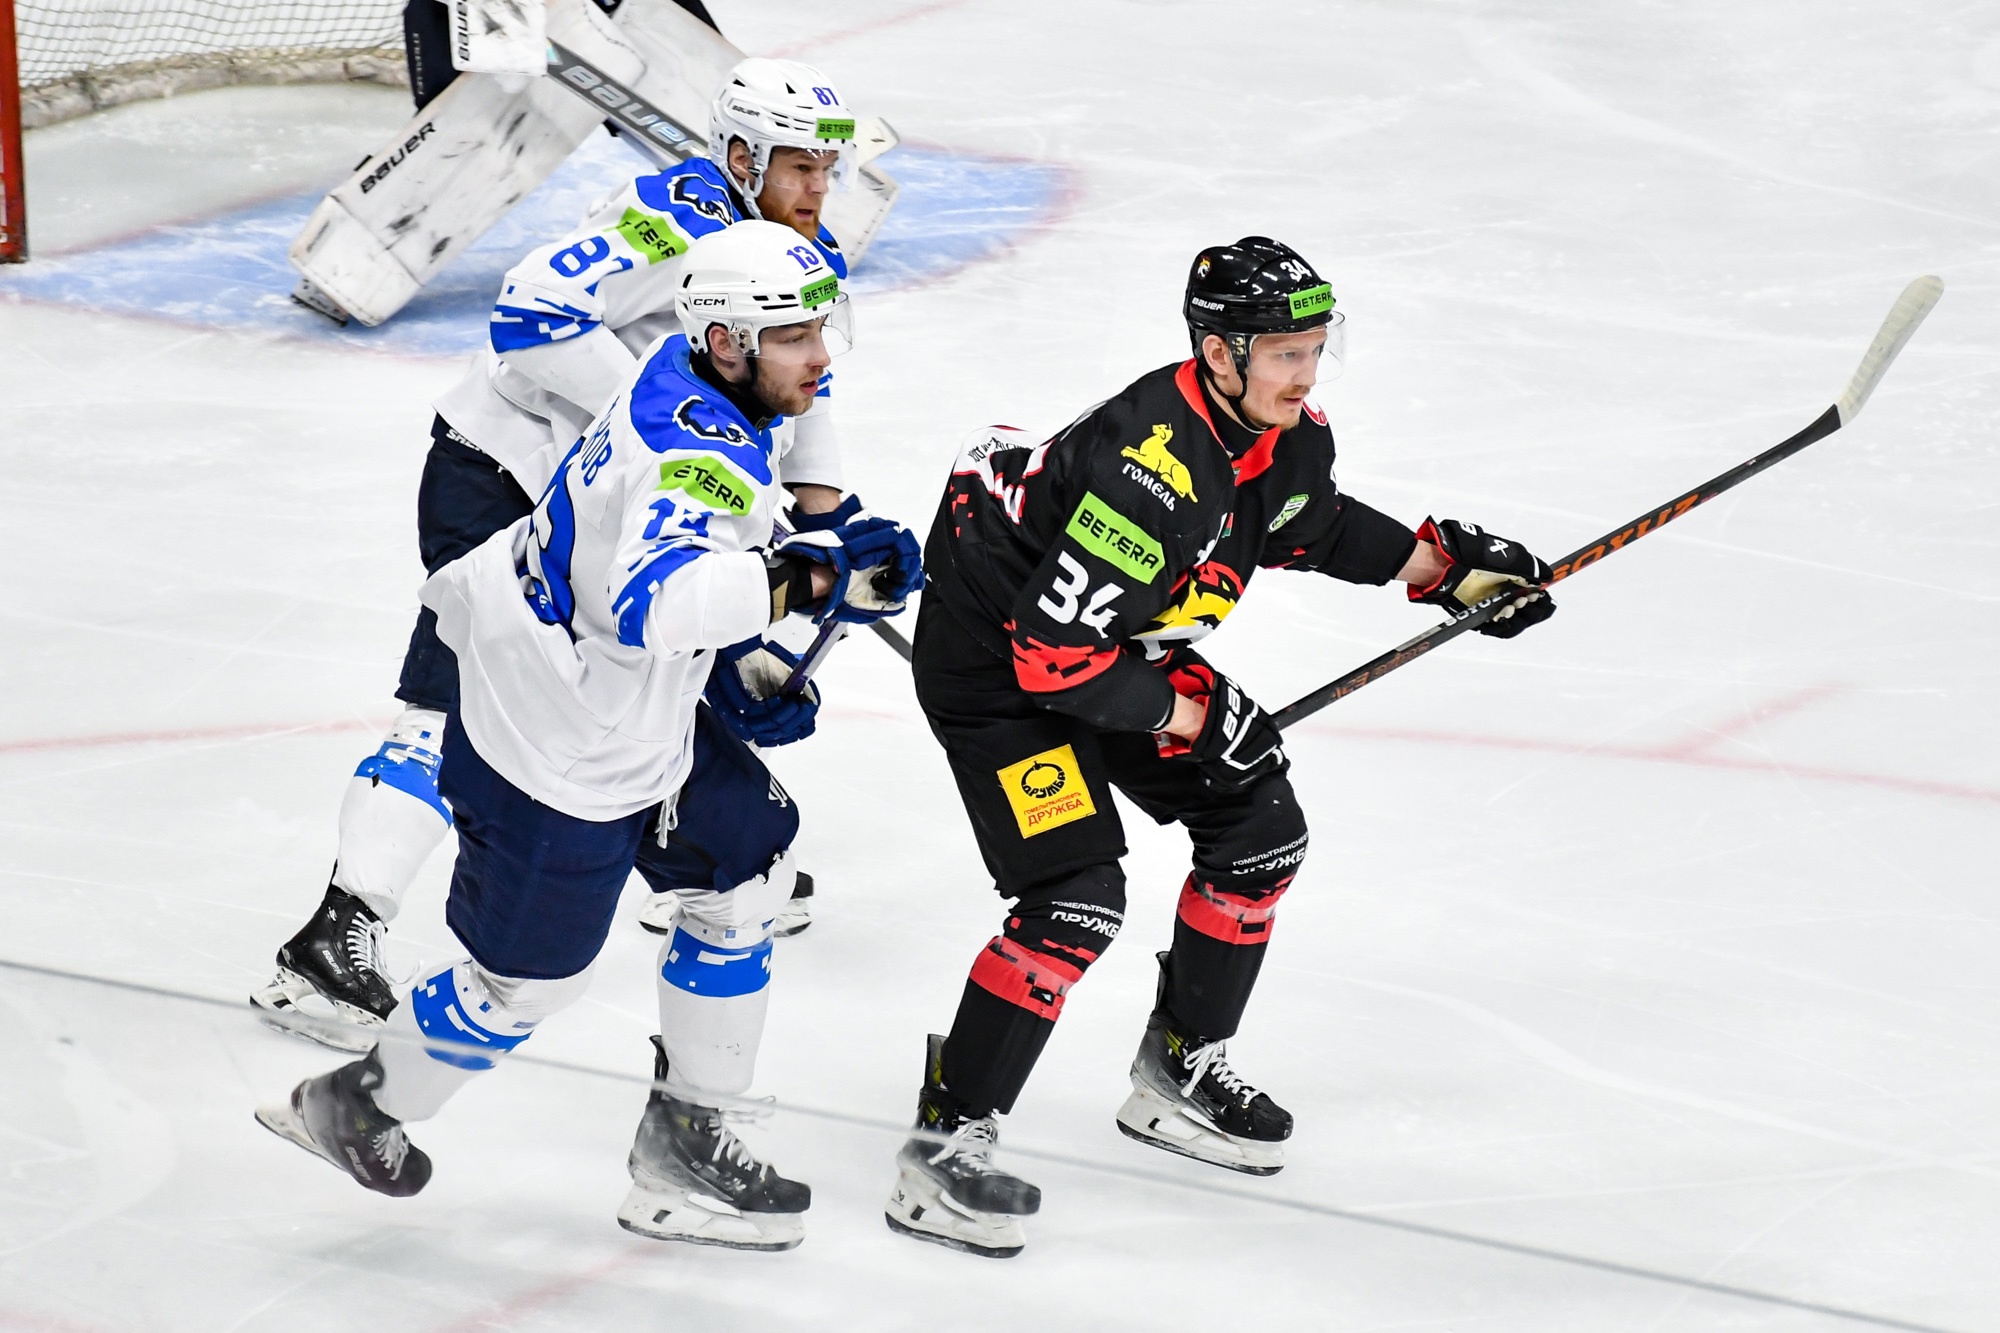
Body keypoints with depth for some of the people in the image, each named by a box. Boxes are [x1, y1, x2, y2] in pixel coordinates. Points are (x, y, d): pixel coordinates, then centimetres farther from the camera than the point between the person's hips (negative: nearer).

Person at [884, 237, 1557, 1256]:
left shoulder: (1288, 434, -8)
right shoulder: (1152, 470, -35)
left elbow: (1311, 525, 18)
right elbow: (1052, 655, -33)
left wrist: (1442, 563, 7)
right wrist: (1190, 712, -22)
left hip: (1121, 642, 9)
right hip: (992, 656, -9)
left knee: (1259, 829, 10)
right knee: (1077, 900, -19)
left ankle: (1179, 1072, 27)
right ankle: (945, 1145, -10)